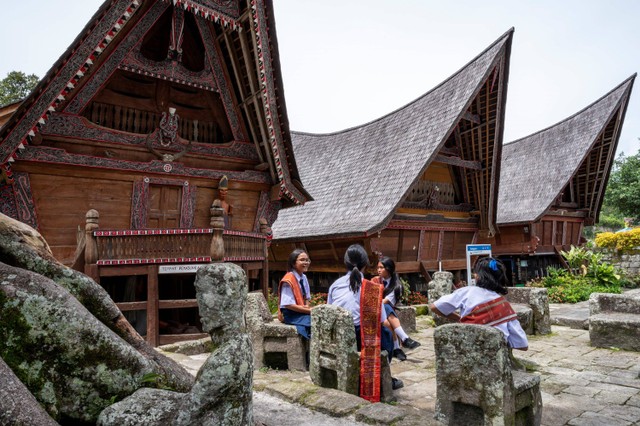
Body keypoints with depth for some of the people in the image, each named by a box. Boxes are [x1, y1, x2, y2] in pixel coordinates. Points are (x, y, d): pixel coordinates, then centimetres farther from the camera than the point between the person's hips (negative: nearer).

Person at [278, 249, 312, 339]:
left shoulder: (304, 278, 6)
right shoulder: (288, 280, -16)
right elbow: (289, 305, -19)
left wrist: (307, 306, -8)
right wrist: (310, 311, -19)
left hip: (303, 312, 7)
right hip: (291, 316, -7)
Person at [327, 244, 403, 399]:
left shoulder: (335, 285, 2)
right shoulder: (371, 288, -9)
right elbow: (380, 320, -6)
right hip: (359, 340, -5)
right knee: (386, 333, 26)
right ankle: (382, 379, 37)